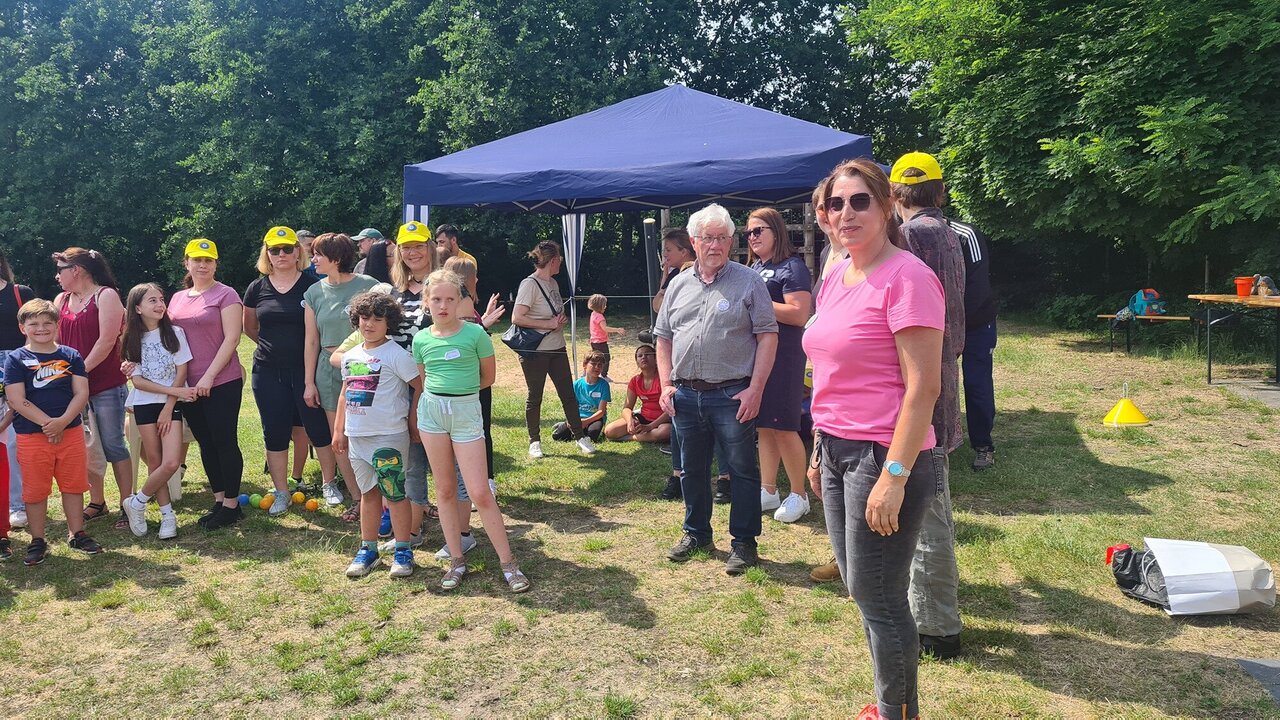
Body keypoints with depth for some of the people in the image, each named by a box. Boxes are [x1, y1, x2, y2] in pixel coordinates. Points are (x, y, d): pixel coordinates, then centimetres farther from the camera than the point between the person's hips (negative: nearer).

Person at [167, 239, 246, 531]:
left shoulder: (225, 295, -6)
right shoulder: (177, 298, 13)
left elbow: (231, 338, -12)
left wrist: (209, 376, -17)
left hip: (222, 382, -6)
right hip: (188, 385, 6)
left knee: (225, 441, -2)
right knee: (206, 443, 12)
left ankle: (232, 505, 7)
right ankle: (218, 501, 22)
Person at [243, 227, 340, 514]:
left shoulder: (312, 286, -5)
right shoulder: (257, 288, 5)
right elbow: (250, 328, 19)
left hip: (305, 369, -3)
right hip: (268, 372, 3)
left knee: (318, 428, 2)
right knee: (275, 432, 6)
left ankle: (329, 484, 19)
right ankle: (281, 492, 17)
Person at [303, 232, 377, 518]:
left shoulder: (367, 285, -5)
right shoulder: (315, 293, 7)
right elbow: (311, 341, 10)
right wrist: (309, 382, 8)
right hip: (330, 369, 4)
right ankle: (357, 500, 17)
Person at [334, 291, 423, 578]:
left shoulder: (396, 355, -11)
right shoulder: (350, 356, 11)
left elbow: (421, 385, -12)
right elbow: (345, 394, 19)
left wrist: (412, 420, -8)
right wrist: (339, 430, 16)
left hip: (389, 437, -7)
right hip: (357, 436, 7)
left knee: (394, 494, -1)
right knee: (368, 492, 15)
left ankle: (403, 551, 10)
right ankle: (368, 550, 25)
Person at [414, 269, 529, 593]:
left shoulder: (475, 333, -6)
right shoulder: (421, 339, 4)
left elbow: (488, 376, 3)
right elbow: (421, 382, 14)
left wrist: (460, 392, 7)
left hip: (466, 411, -4)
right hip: (431, 409, 4)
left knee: (479, 493, -5)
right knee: (445, 490, 10)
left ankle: (508, 562, 5)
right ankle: (456, 560, 21)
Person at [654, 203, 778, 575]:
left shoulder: (748, 282, -2)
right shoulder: (678, 285, 12)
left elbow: (767, 336, -6)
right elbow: (664, 338, 15)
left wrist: (755, 388, -14)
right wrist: (666, 385, 5)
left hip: (732, 395, -4)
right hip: (686, 395, 5)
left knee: (741, 470, 3)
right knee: (693, 469, 15)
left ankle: (744, 542, 15)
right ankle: (696, 533, 31)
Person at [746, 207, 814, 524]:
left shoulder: (792, 267, -8)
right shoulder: (753, 268, 17)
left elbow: (799, 314, -19)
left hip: (783, 357, -8)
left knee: (784, 427, -4)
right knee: (763, 426, 11)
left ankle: (799, 495, 9)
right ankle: (768, 491, 21)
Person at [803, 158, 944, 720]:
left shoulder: (906, 278, -14)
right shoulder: (835, 279, 11)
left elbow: (923, 387, -18)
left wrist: (893, 477, -21)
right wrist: (820, 451, 18)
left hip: (885, 456, -8)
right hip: (837, 450, 8)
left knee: (878, 598, 2)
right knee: (863, 591, 17)